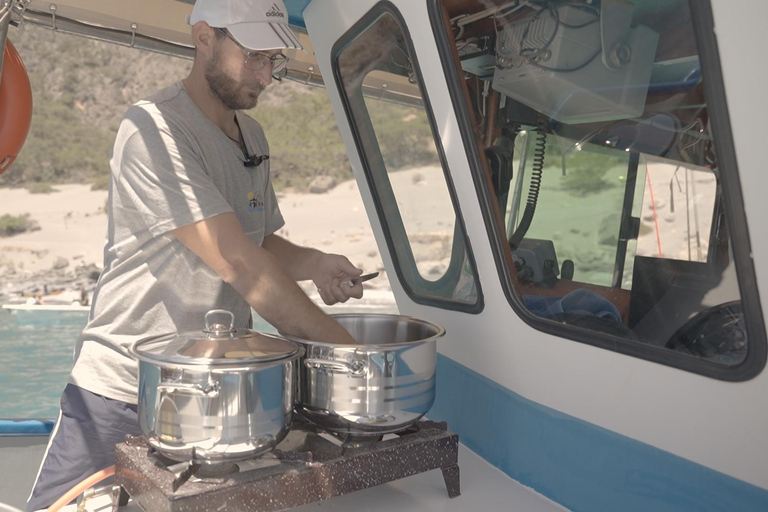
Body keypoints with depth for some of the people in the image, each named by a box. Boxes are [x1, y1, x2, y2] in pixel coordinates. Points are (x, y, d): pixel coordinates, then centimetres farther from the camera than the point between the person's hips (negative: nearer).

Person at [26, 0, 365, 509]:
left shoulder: (252, 135, 9)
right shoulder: (154, 128, -18)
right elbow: (237, 263, -27)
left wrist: (312, 263, -6)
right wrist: (343, 345, -25)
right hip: (120, 393, -6)